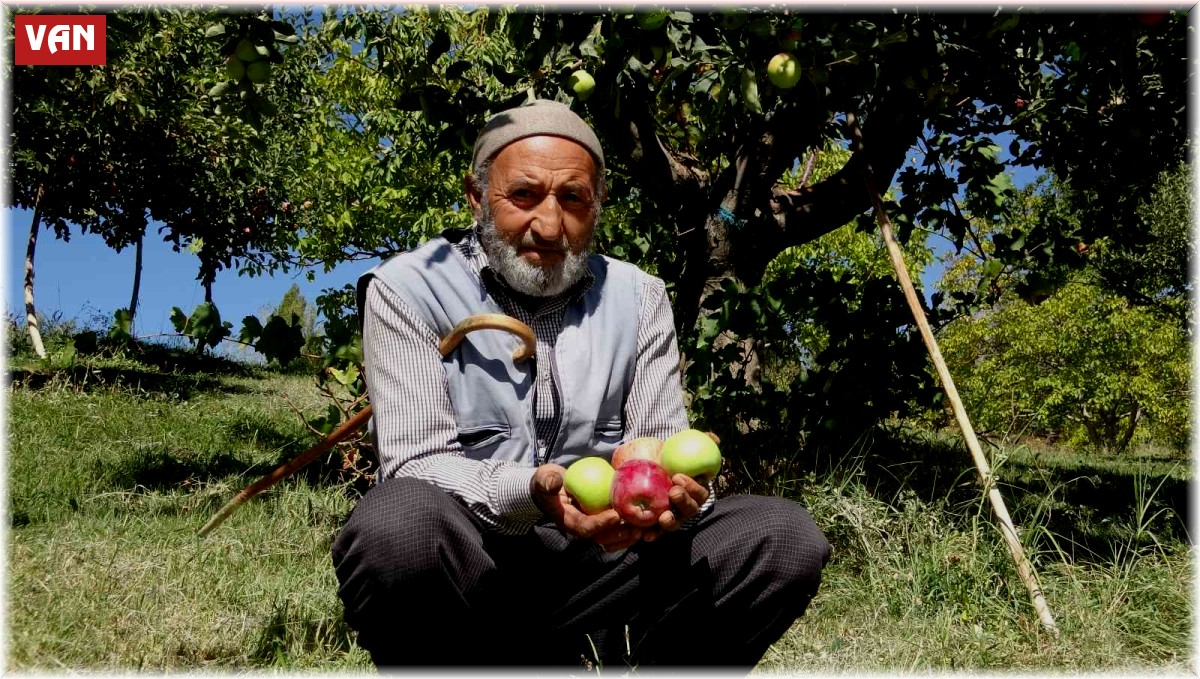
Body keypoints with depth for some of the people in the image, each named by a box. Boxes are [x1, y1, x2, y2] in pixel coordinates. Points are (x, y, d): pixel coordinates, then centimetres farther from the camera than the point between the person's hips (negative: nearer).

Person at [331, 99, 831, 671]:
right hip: (466, 566, -3)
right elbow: (416, 461, -13)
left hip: (597, 567, 4)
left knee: (787, 538, -12)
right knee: (400, 525, -37)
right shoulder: (409, 289, -4)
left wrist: (674, 494, -22)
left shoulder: (637, 296, 7)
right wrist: (527, 493, -33)